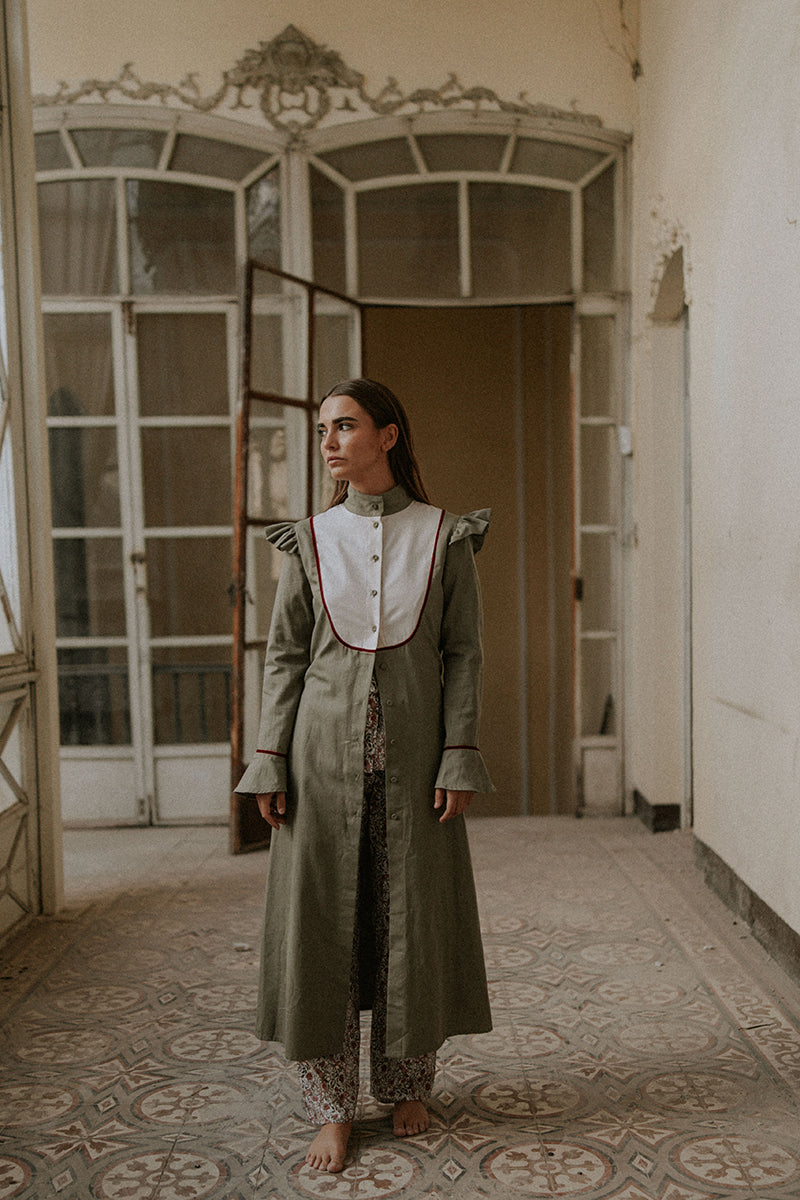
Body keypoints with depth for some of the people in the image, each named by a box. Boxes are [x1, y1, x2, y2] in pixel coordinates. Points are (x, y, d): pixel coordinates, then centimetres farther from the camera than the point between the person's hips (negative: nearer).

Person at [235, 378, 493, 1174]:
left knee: (413, 920, 9)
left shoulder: (444, 536, 1)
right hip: (324, 753, 1)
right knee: (322, 921, 4)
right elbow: (284, 655, 4)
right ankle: (331, 1107, 20)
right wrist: (270, 764, -2)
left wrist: (459, 758, -7)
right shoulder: (308, 541, 4)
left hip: (412, 755, 0)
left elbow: (464, 652, 0)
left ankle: (407, 1085, 30)